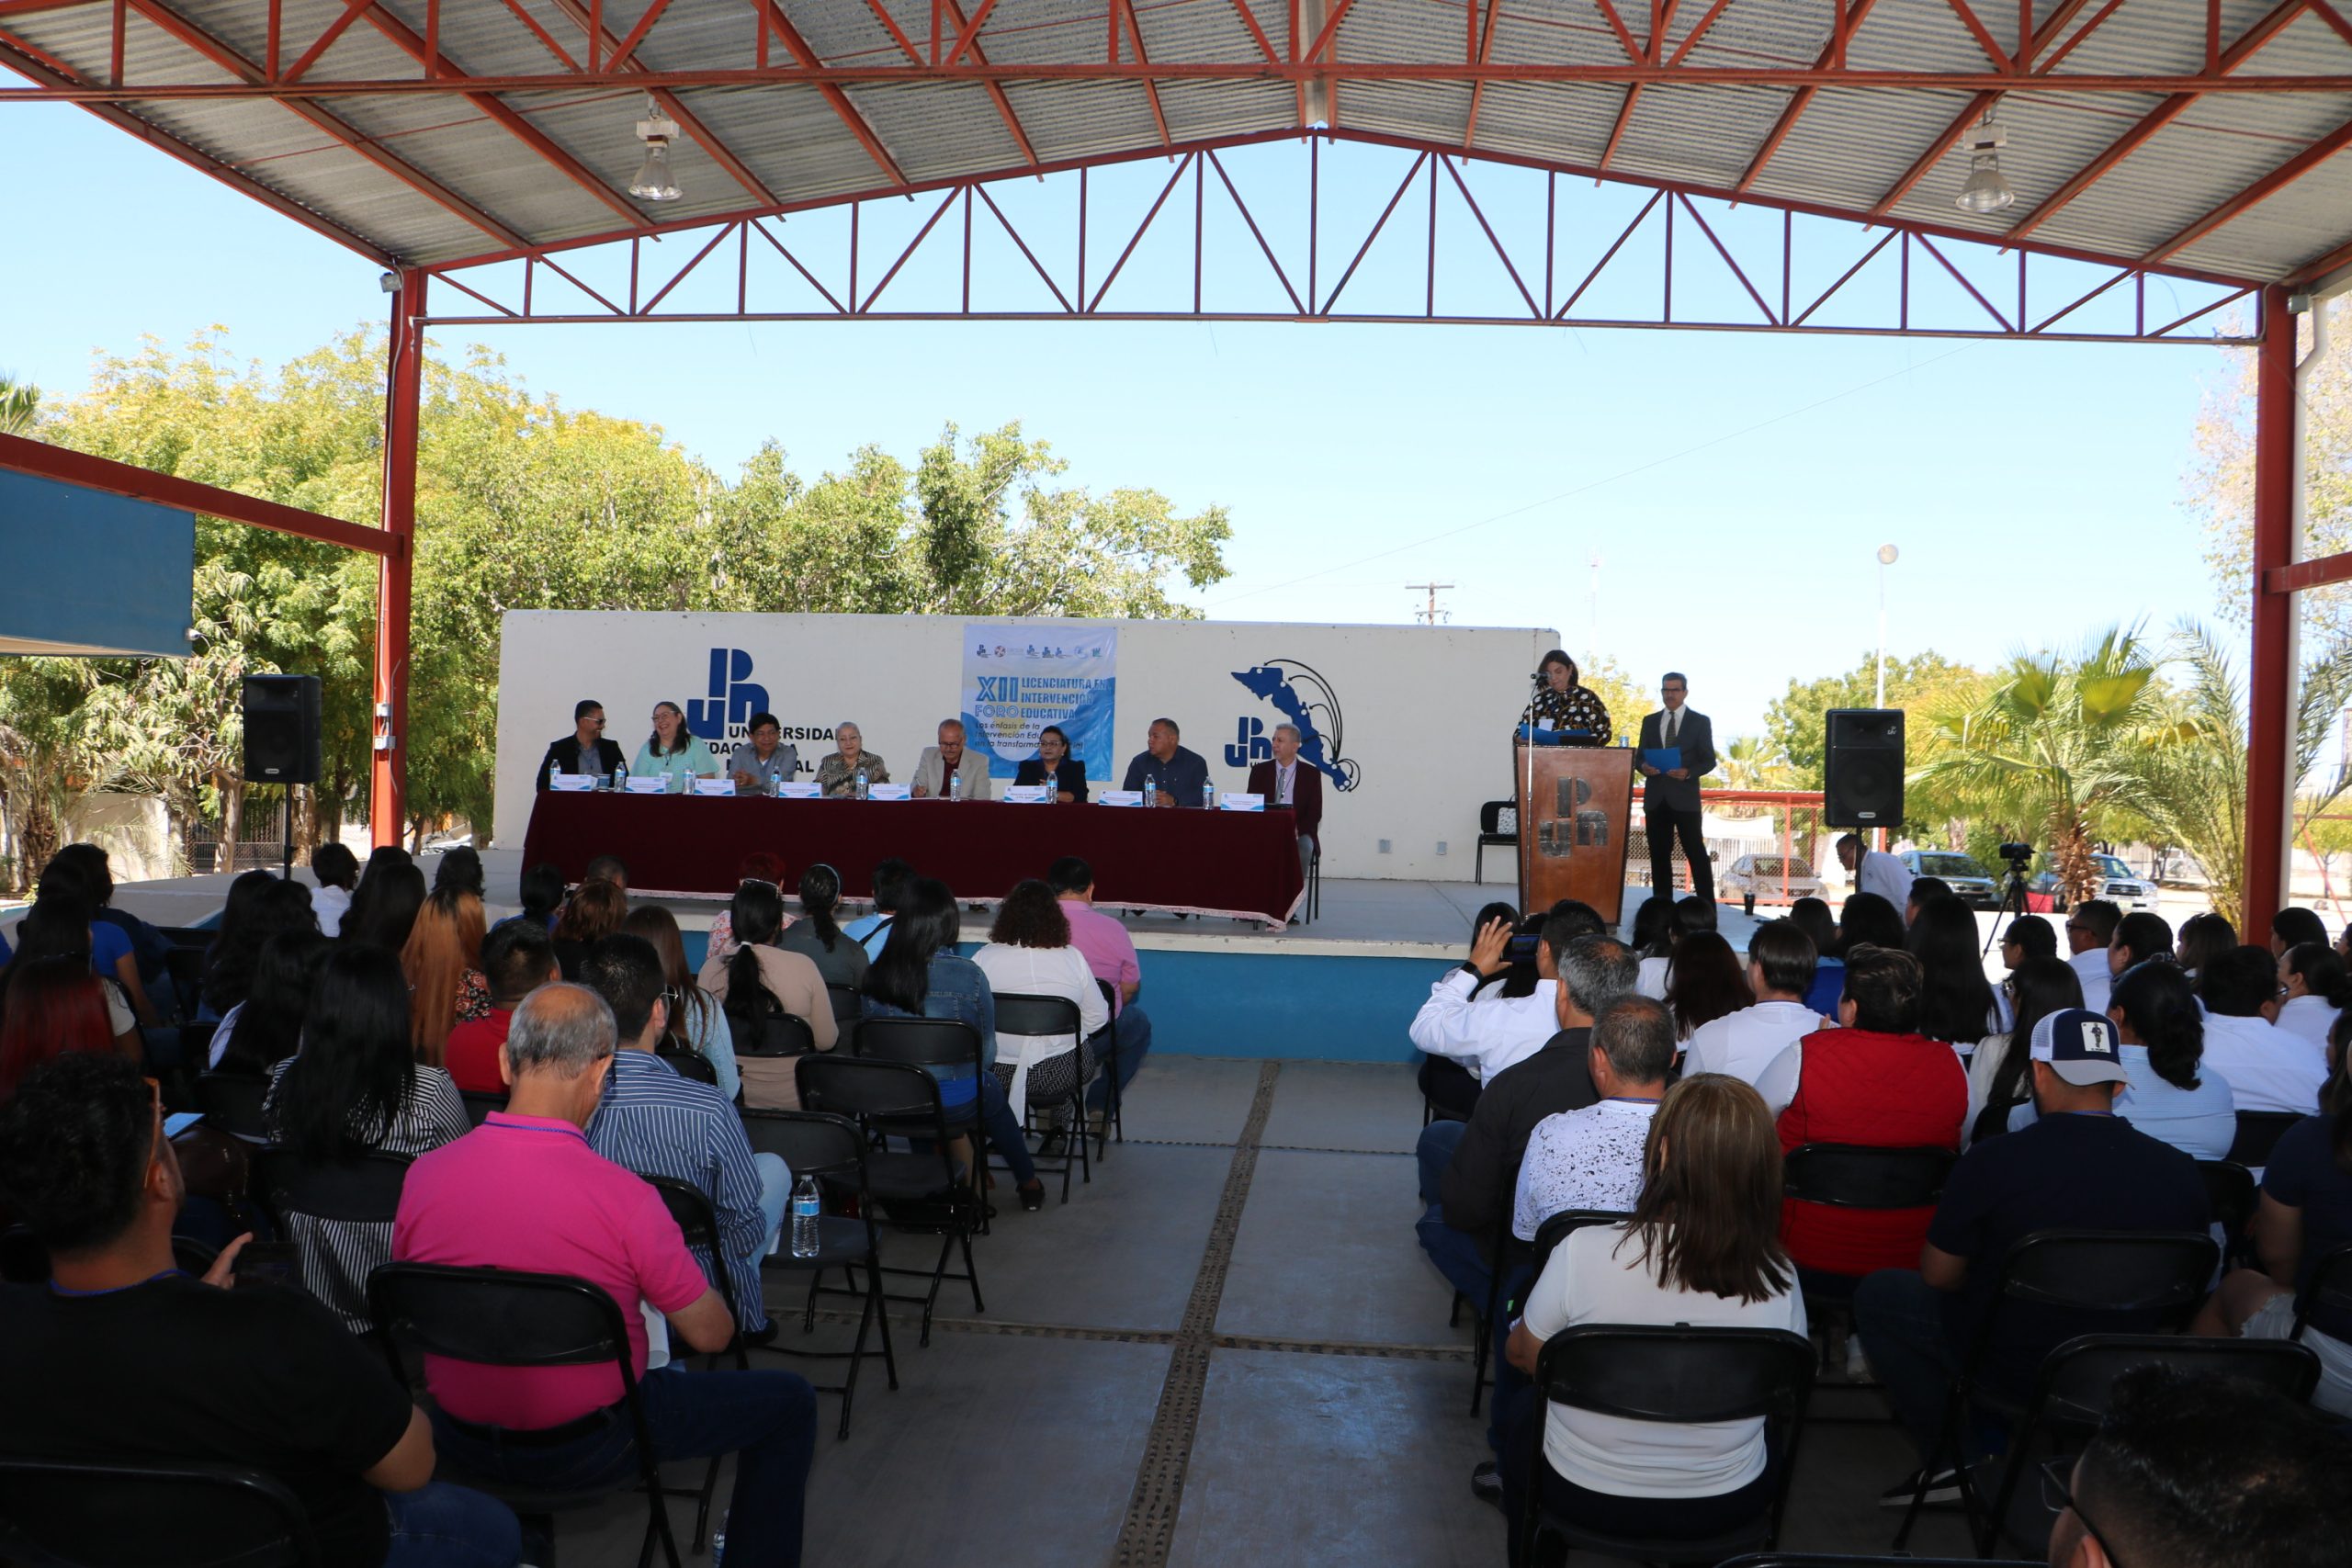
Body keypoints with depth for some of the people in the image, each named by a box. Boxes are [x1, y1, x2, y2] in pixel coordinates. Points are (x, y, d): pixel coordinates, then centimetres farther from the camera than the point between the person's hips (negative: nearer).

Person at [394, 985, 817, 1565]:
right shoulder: (623, 1196, -28)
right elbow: (711, 1335, -15)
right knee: (789, 1400, 12)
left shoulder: (422, 1175, -14)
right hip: (589, 1448, -5)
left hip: (460, 1440, 6)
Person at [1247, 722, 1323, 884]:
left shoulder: (1311, 773, 6)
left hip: (1298, 834, -1)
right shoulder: (1260, 771, 9)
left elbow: (1315, 813, 1)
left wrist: (1296, 831, -17)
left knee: (1304, 846, -34)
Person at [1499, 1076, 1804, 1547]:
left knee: (1527, 1414, 32)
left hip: (1581, 1496, -2)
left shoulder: (1584, 1252, -26)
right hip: (1723, 1509, 2)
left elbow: (1521, 1354, -7)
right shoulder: (1778, 1278, -20)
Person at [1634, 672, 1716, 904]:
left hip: (1685, 797, -4)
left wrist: (1688, 772, -18)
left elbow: (1709, 760, 1)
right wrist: (1643, 767, -11)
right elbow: (1639, 756, 13)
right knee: (1659, 855, 7)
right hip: (1656, 798, 4)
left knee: (1696, 853, -4)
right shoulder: (1650, 721, 13)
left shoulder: (1700, 721, 3)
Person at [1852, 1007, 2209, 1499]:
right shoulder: (2180, 1171, -11)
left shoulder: (1993, 1160, -22)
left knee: (1877, 1294, 14)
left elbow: (1938, 1276, -8)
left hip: (2009, 1372, -5)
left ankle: (1956, 1461, 6)